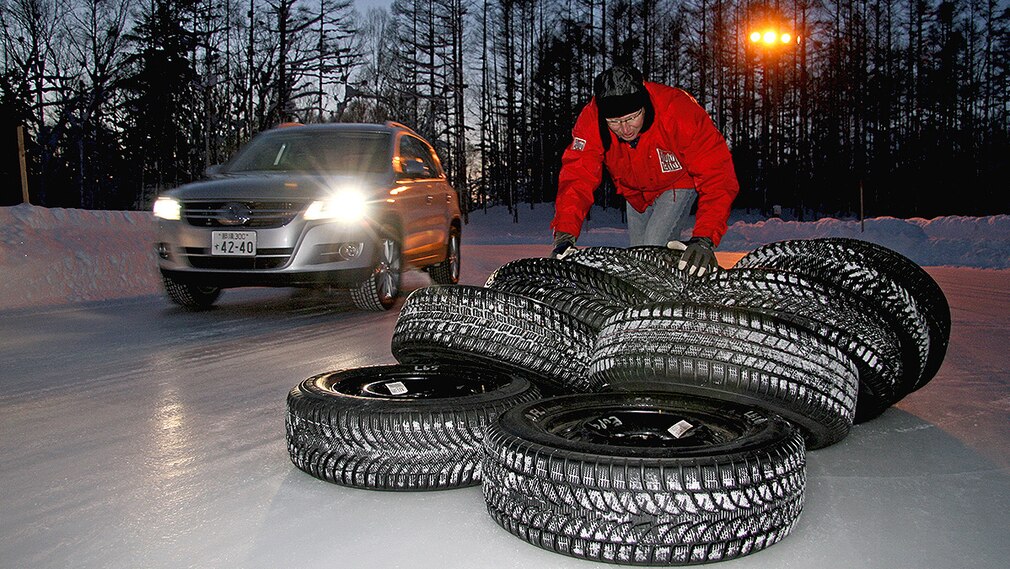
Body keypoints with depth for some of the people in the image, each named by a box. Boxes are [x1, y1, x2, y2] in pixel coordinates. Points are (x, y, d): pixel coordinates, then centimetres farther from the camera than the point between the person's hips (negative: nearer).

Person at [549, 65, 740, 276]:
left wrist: (704, 239, -50)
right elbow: (576, 177, -30)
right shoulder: (591, 119, -31)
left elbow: (717, 177, -39)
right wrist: (564, 236, -44)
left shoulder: (680, 113, -39)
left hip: (678, 183, -4)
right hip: (635, 191, 4)